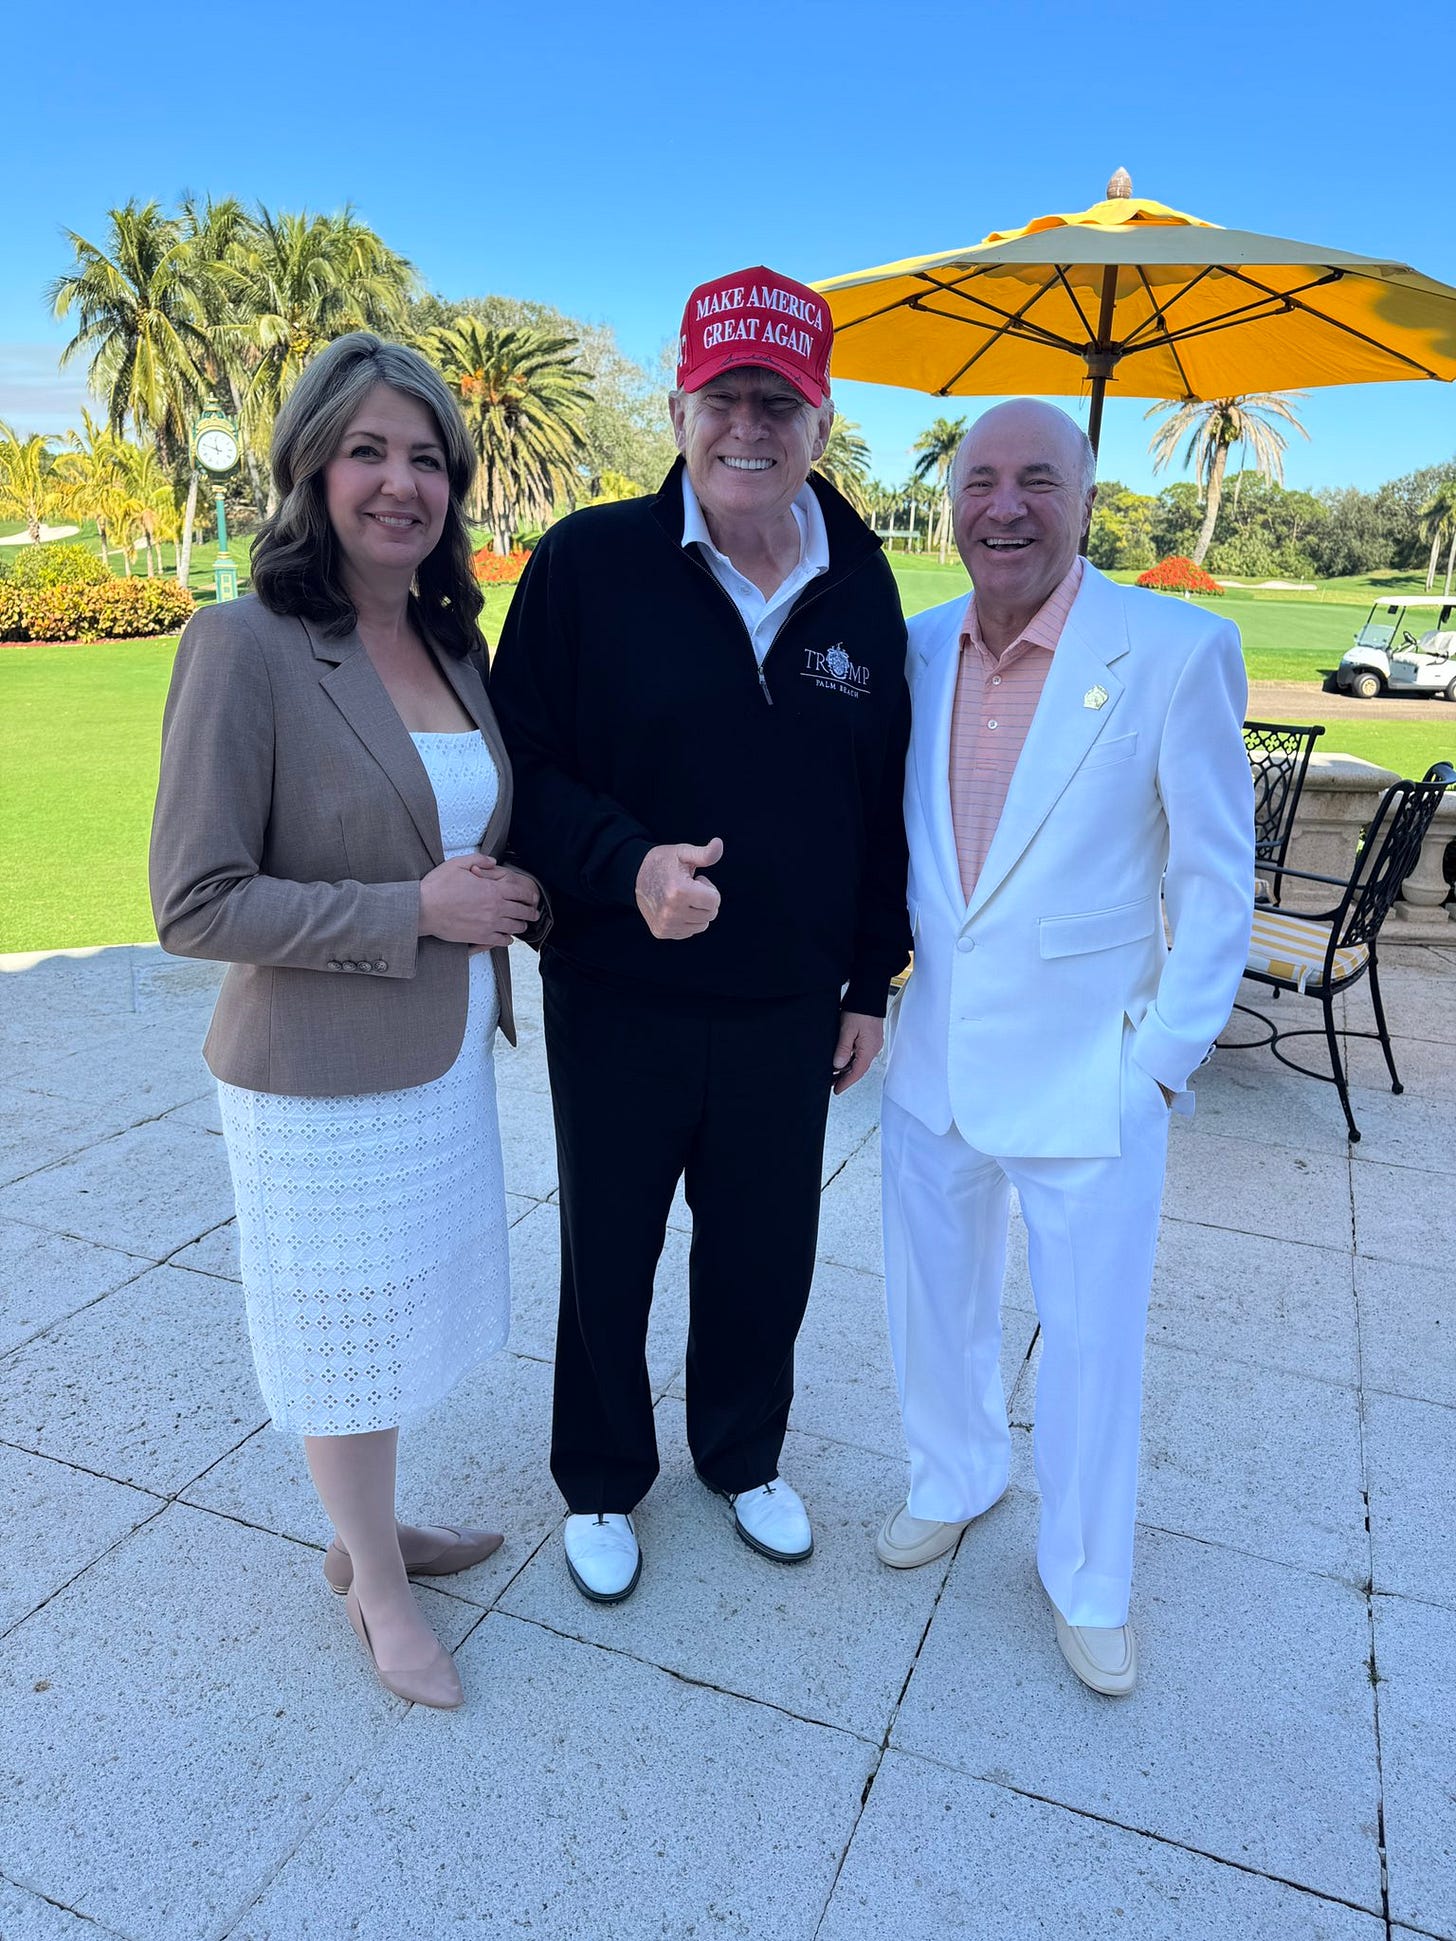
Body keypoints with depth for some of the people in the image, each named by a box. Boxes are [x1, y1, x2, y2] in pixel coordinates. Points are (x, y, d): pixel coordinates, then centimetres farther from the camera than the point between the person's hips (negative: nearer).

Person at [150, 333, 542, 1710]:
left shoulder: (449, 639, 4)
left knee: (403, 1320, 21)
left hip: (445, 1057, 6)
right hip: (324, 1079, -6)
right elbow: (196, 905, -18)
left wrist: (505, 894, -1)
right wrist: (416, 908, -20)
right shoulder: (242, 647, -17)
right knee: (346, 1338, 13)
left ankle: (370, 1532, 47)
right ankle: (374, 1582, 39)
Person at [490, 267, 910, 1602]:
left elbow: (883, 802, 7)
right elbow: (525, 762, -8)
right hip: (617, 1005, -2)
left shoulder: (862, 589, 0)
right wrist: (625, 864, -27)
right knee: (607, 1262, 16)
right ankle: (603, 1487, 43)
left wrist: (871, 983, 8)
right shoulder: (590, 562, -10)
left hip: (789, 1013, 3)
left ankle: (744, 1460, 48)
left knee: (767, 1262, 18)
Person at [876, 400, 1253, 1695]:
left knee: (1094, 1344, 12)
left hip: (1091, 1078, -4)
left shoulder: (1179, 652, -14)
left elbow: (1217, 882, -9)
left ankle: (1087, 1582, 38)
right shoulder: (915, 651, -1)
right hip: (934, 1062, 4)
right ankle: (954, 1479, 50)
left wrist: (1165, 1064, -9)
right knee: (936, 1306, 21)